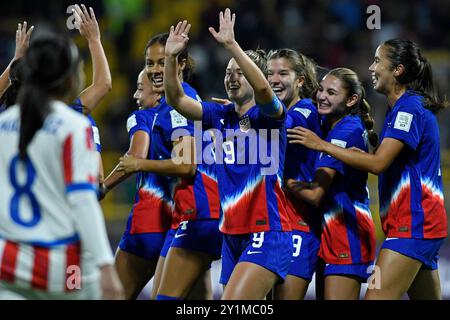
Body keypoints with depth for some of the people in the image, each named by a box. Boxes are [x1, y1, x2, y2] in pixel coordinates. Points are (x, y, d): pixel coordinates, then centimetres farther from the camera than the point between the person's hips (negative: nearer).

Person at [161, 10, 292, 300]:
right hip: (232, 233, 7)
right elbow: (177, 99, 4)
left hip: (267, 234, -7)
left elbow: (262, 88, -28)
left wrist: (231, 44, -34)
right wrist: (172, 57, -10)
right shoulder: (221, 116, 11)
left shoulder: (268, 115, -6)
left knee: (231, 303, -21)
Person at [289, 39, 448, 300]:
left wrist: (322, 145, -17)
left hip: (413, 223, -11)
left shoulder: (409, 108, -14)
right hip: (421, 222, 11)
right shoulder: (405, 107, 18)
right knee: (427, 297, 12)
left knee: (377, 296, -16)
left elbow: (378, 163, -21)